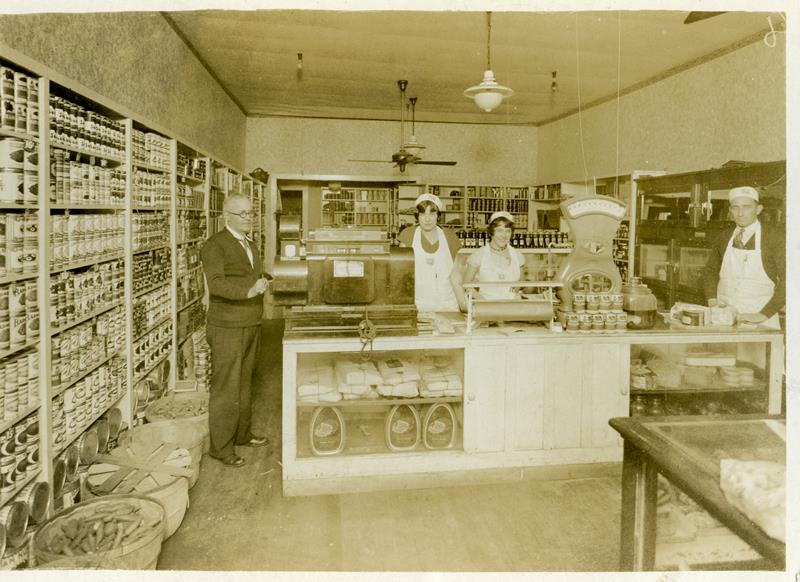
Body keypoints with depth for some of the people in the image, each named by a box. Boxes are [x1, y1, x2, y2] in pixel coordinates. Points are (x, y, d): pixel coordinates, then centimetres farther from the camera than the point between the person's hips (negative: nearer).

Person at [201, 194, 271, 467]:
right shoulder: (215, 245, -13)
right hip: (227, 329, -8)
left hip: (251, 326, 8)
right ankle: (221, 446, 7)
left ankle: (242, 433, 30)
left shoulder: (250, 245, 14)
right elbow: (216, 283, -27)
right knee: (225, 388, -3)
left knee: (243, 382, 17)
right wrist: (249, 291, -42)